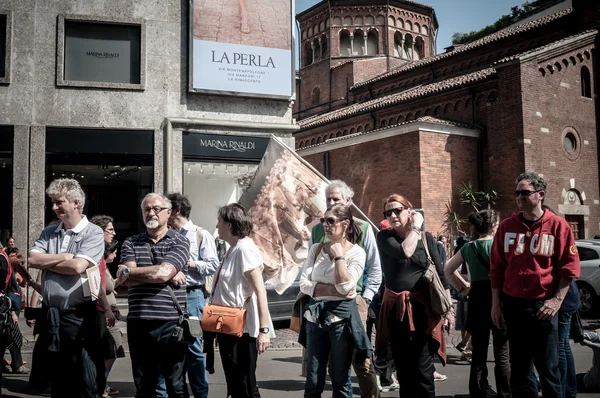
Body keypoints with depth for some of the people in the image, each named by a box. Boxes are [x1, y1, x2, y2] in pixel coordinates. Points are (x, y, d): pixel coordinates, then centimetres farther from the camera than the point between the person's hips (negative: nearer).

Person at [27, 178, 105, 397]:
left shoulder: (93, 233, -8)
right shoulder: (49, 232, 12)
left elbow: (77, 267, -20)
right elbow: (31, 260, 0)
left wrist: (46, 262, -5)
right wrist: (63, 257, -10)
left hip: (78, 316, -6)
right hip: (49, 315, 6)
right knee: (55, 379, 17)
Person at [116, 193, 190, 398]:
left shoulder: (180, 241, 1)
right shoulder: (130, 243, 10)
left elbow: (163, 272, -15)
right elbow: (127, 280, -6)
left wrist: (128, 271, -4)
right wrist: (169, 275, -11)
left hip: (171, 322, -3)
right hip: (138, 323, 3)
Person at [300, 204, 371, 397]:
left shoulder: (357, 252, -5)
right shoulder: (316, 249, 6)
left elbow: (345, 287, -17)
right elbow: (304, 283, -2)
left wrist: (338, 255, -12)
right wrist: (332, 290, -13)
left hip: (341, 316, -3)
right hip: (315, 316, 4)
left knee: (340, 378, 8)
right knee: (313, 381, 9)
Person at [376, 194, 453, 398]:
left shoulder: (426, 238, 3)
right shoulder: (384, 237, 0)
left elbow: (441, 274, 4)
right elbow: (404, 252, -21)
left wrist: (448, 309, 1)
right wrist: (415, 228, -8)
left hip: (422, 307, -1)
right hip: (395, 309, 1)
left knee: (422, 370, -2)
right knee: (403, 369, 12)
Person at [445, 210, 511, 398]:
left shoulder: (468, 248, 6)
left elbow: (447, 269, 10)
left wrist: (462, 287, 11)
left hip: (476, 299, 4)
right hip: (498, 298, -4)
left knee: (479, 351, 12)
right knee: (502, 352, 3)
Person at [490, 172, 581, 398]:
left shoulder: (557, 225, -4)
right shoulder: (507, 226, 3)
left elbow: (569, 267, -4)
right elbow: (496, 267, 6)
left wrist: (557, 300, -12)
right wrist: (496, 303, 4)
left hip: (543, 305, -3)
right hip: (513, 304, 3)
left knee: (548, 367, 6)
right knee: (518, 366, 13)